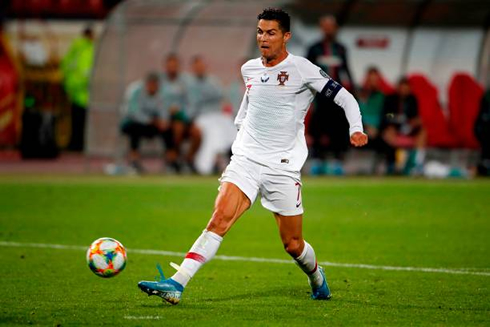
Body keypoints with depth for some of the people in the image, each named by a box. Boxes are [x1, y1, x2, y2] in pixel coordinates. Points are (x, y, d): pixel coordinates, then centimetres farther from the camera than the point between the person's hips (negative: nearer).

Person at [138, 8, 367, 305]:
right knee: (220, 218, -20)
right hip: (246, 158, 3)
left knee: (293, 244, 4)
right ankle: (176, 285, -30)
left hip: (283, 165, -3)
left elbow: (344, 97, -4)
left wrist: (356, 129, -17)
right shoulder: (249, 69, 10)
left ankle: (317, 278, 38)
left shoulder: (301, 69, -6)